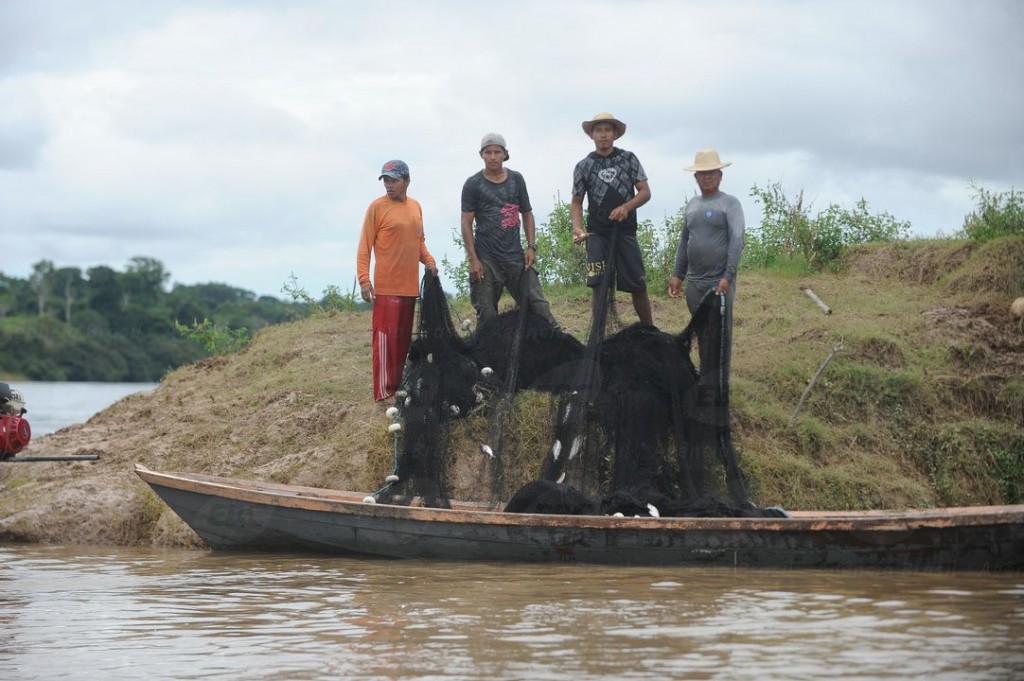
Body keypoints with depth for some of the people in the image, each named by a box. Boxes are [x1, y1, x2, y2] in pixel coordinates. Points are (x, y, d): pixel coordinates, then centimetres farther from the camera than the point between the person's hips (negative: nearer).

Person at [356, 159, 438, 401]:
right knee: (386, 338, -8)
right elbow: (364, 246, -8)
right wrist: (364, 280, -16)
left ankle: (398, 387, 19)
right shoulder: (377, 207, -6)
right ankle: (384, 393, -8)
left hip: (410, 286, 6)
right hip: (386, 287, -6)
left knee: (403, 339, 11)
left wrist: (428, 261, 5)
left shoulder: (415, 206, 11)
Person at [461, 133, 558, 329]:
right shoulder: (473, 184, 3)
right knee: (487, 315, 0)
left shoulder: (516, 179, 12)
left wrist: (531, 247, 2)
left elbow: (527, 215, 15)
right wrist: (473, 260, -8)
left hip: (516, 256, 2)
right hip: (486, 260, -2)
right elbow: (466, 223, 0)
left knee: (537, 304, -4)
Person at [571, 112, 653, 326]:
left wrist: (626, 207, -16)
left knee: (638, 287, 3)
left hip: (626, 232, 0)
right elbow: (577, 202, 10)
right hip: (598, 234, 0)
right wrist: (577, 229, -8)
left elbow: (645, 192, 3)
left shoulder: (628, 159, 4)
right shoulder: (583, 166, 4)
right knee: (599, 288, -9)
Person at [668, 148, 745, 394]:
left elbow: (737, 242, -12)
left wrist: (727, 277, -19)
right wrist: (677, 275, 14)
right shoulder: (692, 205, 14)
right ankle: (705, 384, 20)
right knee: (702, 336, 12)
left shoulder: (729, 204, -5)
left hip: (719, 283, -6)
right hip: (694, 282, 6)